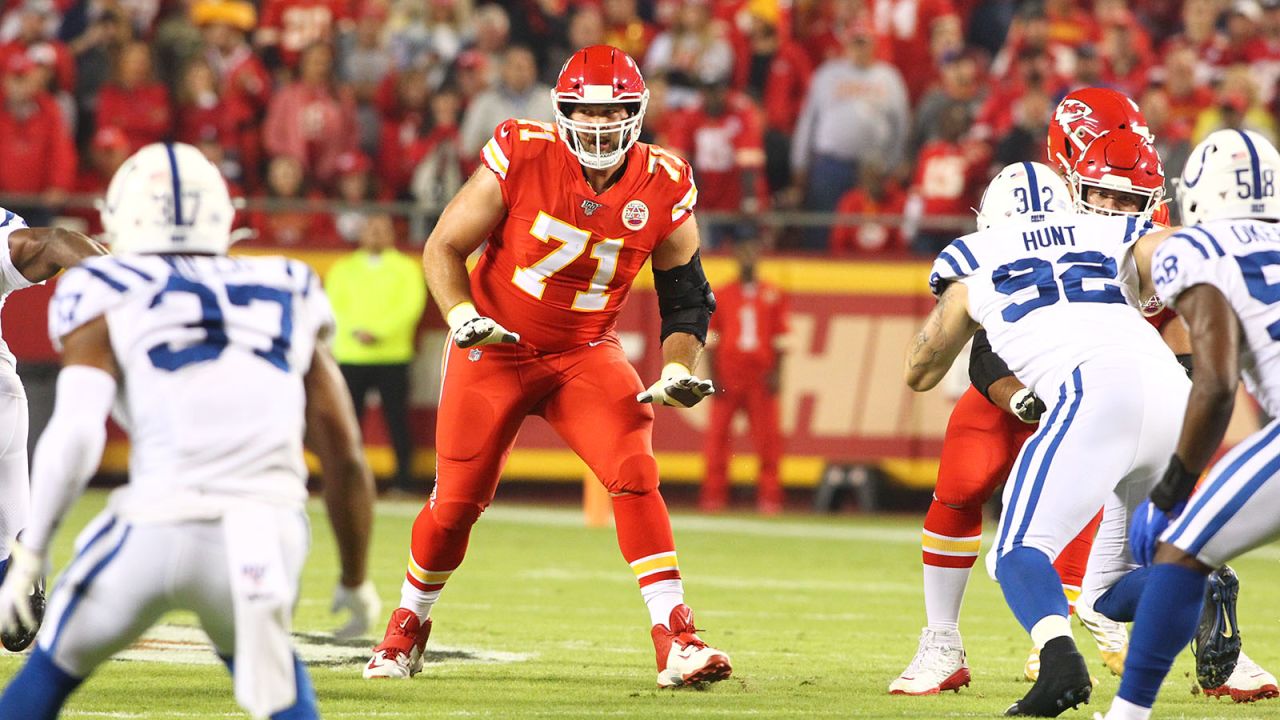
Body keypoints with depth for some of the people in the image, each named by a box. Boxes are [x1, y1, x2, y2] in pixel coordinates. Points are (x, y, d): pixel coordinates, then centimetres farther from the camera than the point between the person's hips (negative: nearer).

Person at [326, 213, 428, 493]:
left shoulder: (406, 268, 9)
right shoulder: (343, 269, 14)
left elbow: (411, 305, -3)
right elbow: (334, 306, 4)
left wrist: (378, 332, -14)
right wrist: (356, 331, -13)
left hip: (392, 357, -2)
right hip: (350, 355, 2)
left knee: (396, 417, -4)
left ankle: (404, 477, 0)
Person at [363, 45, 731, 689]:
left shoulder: (663, 190, -11)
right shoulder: (521, 158, -19)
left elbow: (686, 297, 2)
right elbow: (443, 248, -9)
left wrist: (678, 371, -14)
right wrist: (461, 316, -25)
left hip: (585, 355, 1)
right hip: (495, 348, -1)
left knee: (635, 475, -20)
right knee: (457, 500, 4)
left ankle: (675, 642, -19)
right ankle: (407, 626, 32)